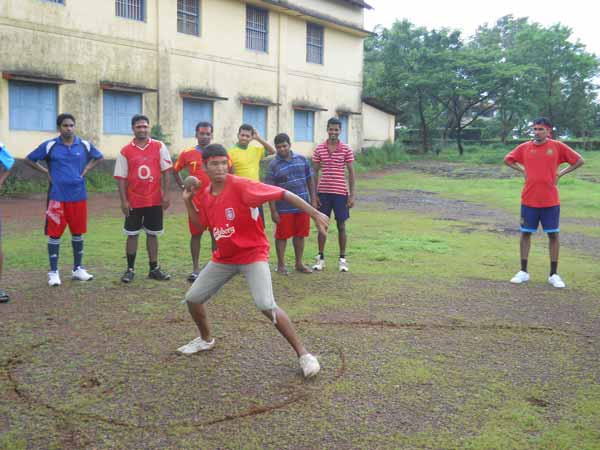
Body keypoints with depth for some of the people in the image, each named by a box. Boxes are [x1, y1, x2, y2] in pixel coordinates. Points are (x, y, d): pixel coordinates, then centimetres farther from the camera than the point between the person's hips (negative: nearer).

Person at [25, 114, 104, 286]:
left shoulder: (85, 145, 3)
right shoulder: (49, 146, -2)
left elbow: (99, 157, 20)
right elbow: (29, 159, 8)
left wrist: (86, 170, 7)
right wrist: (46, 172, -2)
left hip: (79, 196, 3)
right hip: (57, 196, -2)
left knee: (78, 233, 10)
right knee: (55, 234, 0)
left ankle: (78, 269, 22)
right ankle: (53, 272, 9)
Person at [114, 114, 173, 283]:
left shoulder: (159, 147, 0)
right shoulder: (125, 151, -1)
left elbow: (166, 172, -1)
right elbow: (121, 178, 0)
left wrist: (166, 195, -7)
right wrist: (124, 201, -6)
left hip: (155, 200, 1)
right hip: (133, 201, 0)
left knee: (152, 234, 10)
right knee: (132, 235, 6)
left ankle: (154, 269, 18)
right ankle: (130, 269, 16)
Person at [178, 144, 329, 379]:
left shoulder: (241, 186, -21)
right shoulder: (205, 195, 1)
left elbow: (284, 194, -24)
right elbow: (200, 224, 18)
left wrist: (315, 214, -29)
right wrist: (187, 201, 4)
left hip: (253, 254, -7)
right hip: (223, 258, 7)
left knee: (266, 306, -24)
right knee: (192, 298, 11)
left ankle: (303, 354, -9)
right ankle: (206, 339, 40)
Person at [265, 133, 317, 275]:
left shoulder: (302, 159, 5)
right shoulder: (273, 165, -7)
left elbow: (310, 180, 12)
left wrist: (313, 200, 8)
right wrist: (273, 211, -12)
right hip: (284, 208, -4)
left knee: (300, 235, 12)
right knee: (282, 236, 4)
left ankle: (299, 263, 25)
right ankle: (281, 265, 18)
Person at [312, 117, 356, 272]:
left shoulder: (347, 150, -2)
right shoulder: (319, 149, 2)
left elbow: (351, 173, 0)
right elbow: (315, 172, 5)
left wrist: (352, 195, -4)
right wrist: (314, 194, 0)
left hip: (341, 193, -1)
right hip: (323, 192, 1)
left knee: (341, 226, 5)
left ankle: (342, 259, 15)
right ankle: (320, 258, 17)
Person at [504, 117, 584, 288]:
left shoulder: (557, 146, -3)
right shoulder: (525, 147, 2)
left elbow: (579, 160, 4)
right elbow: (508, 160, 15)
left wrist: (561, 173, -2)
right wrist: (522, 171, 3)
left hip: (550, 201, -1)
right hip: (529, 200, 2)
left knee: (553, 235, 3)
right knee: (525, 233, 6)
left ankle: (554, 274, 13)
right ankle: (523, 272, 16)